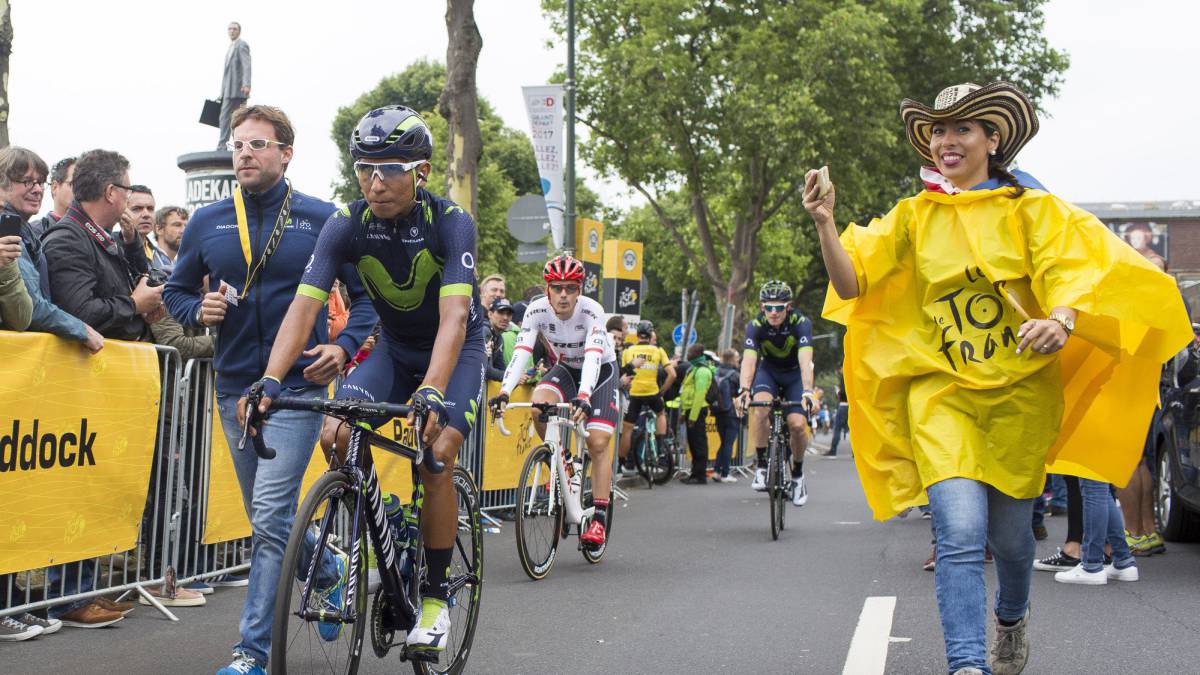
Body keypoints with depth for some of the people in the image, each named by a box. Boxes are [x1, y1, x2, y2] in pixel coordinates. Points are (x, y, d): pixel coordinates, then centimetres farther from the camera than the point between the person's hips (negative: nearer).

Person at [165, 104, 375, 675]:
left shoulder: (322, 219, -3)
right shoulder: (208, 222, 6)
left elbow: (366, 294, 2)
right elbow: (176, 291, 15)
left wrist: (343, 346, -14)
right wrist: (200, 310, -7)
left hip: (297, 384, -5)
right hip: (235, 386, 5)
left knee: (271, 514, -12)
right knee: (265, 516, 16)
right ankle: (328, 573, 42)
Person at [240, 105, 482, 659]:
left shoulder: (451, 223, -27)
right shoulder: (347, 225, -19)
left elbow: (453, 317, -38)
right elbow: (304, 305, -26)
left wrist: (431, 393, -53)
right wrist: (269, 381, -41)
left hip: (457, 347, -3)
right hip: (394, 347, 4)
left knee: (435, 456, -22)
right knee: (335, 436, -18)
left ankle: (435, 593, -4)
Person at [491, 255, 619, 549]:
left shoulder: (592, 311, -31)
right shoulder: (537, 310, -23)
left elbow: (592, 357, -42)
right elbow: (521, 353, -31)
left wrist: (583, 397, -59)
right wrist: (504, 392, -47)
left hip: (601, 370, -3)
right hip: (565, 369, 3)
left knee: (598, 443, -15)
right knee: (539, 404, -29)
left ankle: (599, 518, -8)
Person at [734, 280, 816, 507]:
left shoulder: (801, 323, -28)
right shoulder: (755, 326, -24)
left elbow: (805, 361, -39)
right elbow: (749, 360, -34)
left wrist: (807, 392, -54)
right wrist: (744, 390, -51)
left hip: (795, 374, -1)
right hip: (769, 371, 1)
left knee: (797, 424, -19)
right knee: (760, 405, -31)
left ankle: (797, 473, 8)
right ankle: (762, 465, -18)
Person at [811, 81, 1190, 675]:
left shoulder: (1029, 208, 2)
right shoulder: (913, 217, 6)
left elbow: (1068, 272, -12)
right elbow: (851, 281, -2)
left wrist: (1061, 319, -35)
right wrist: (824, 225, -20)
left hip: (1020, 390, 0)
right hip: (941, 390, 0)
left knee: (1008, 533, 12)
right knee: (961, 532, -18)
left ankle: (1011, 620, 44)